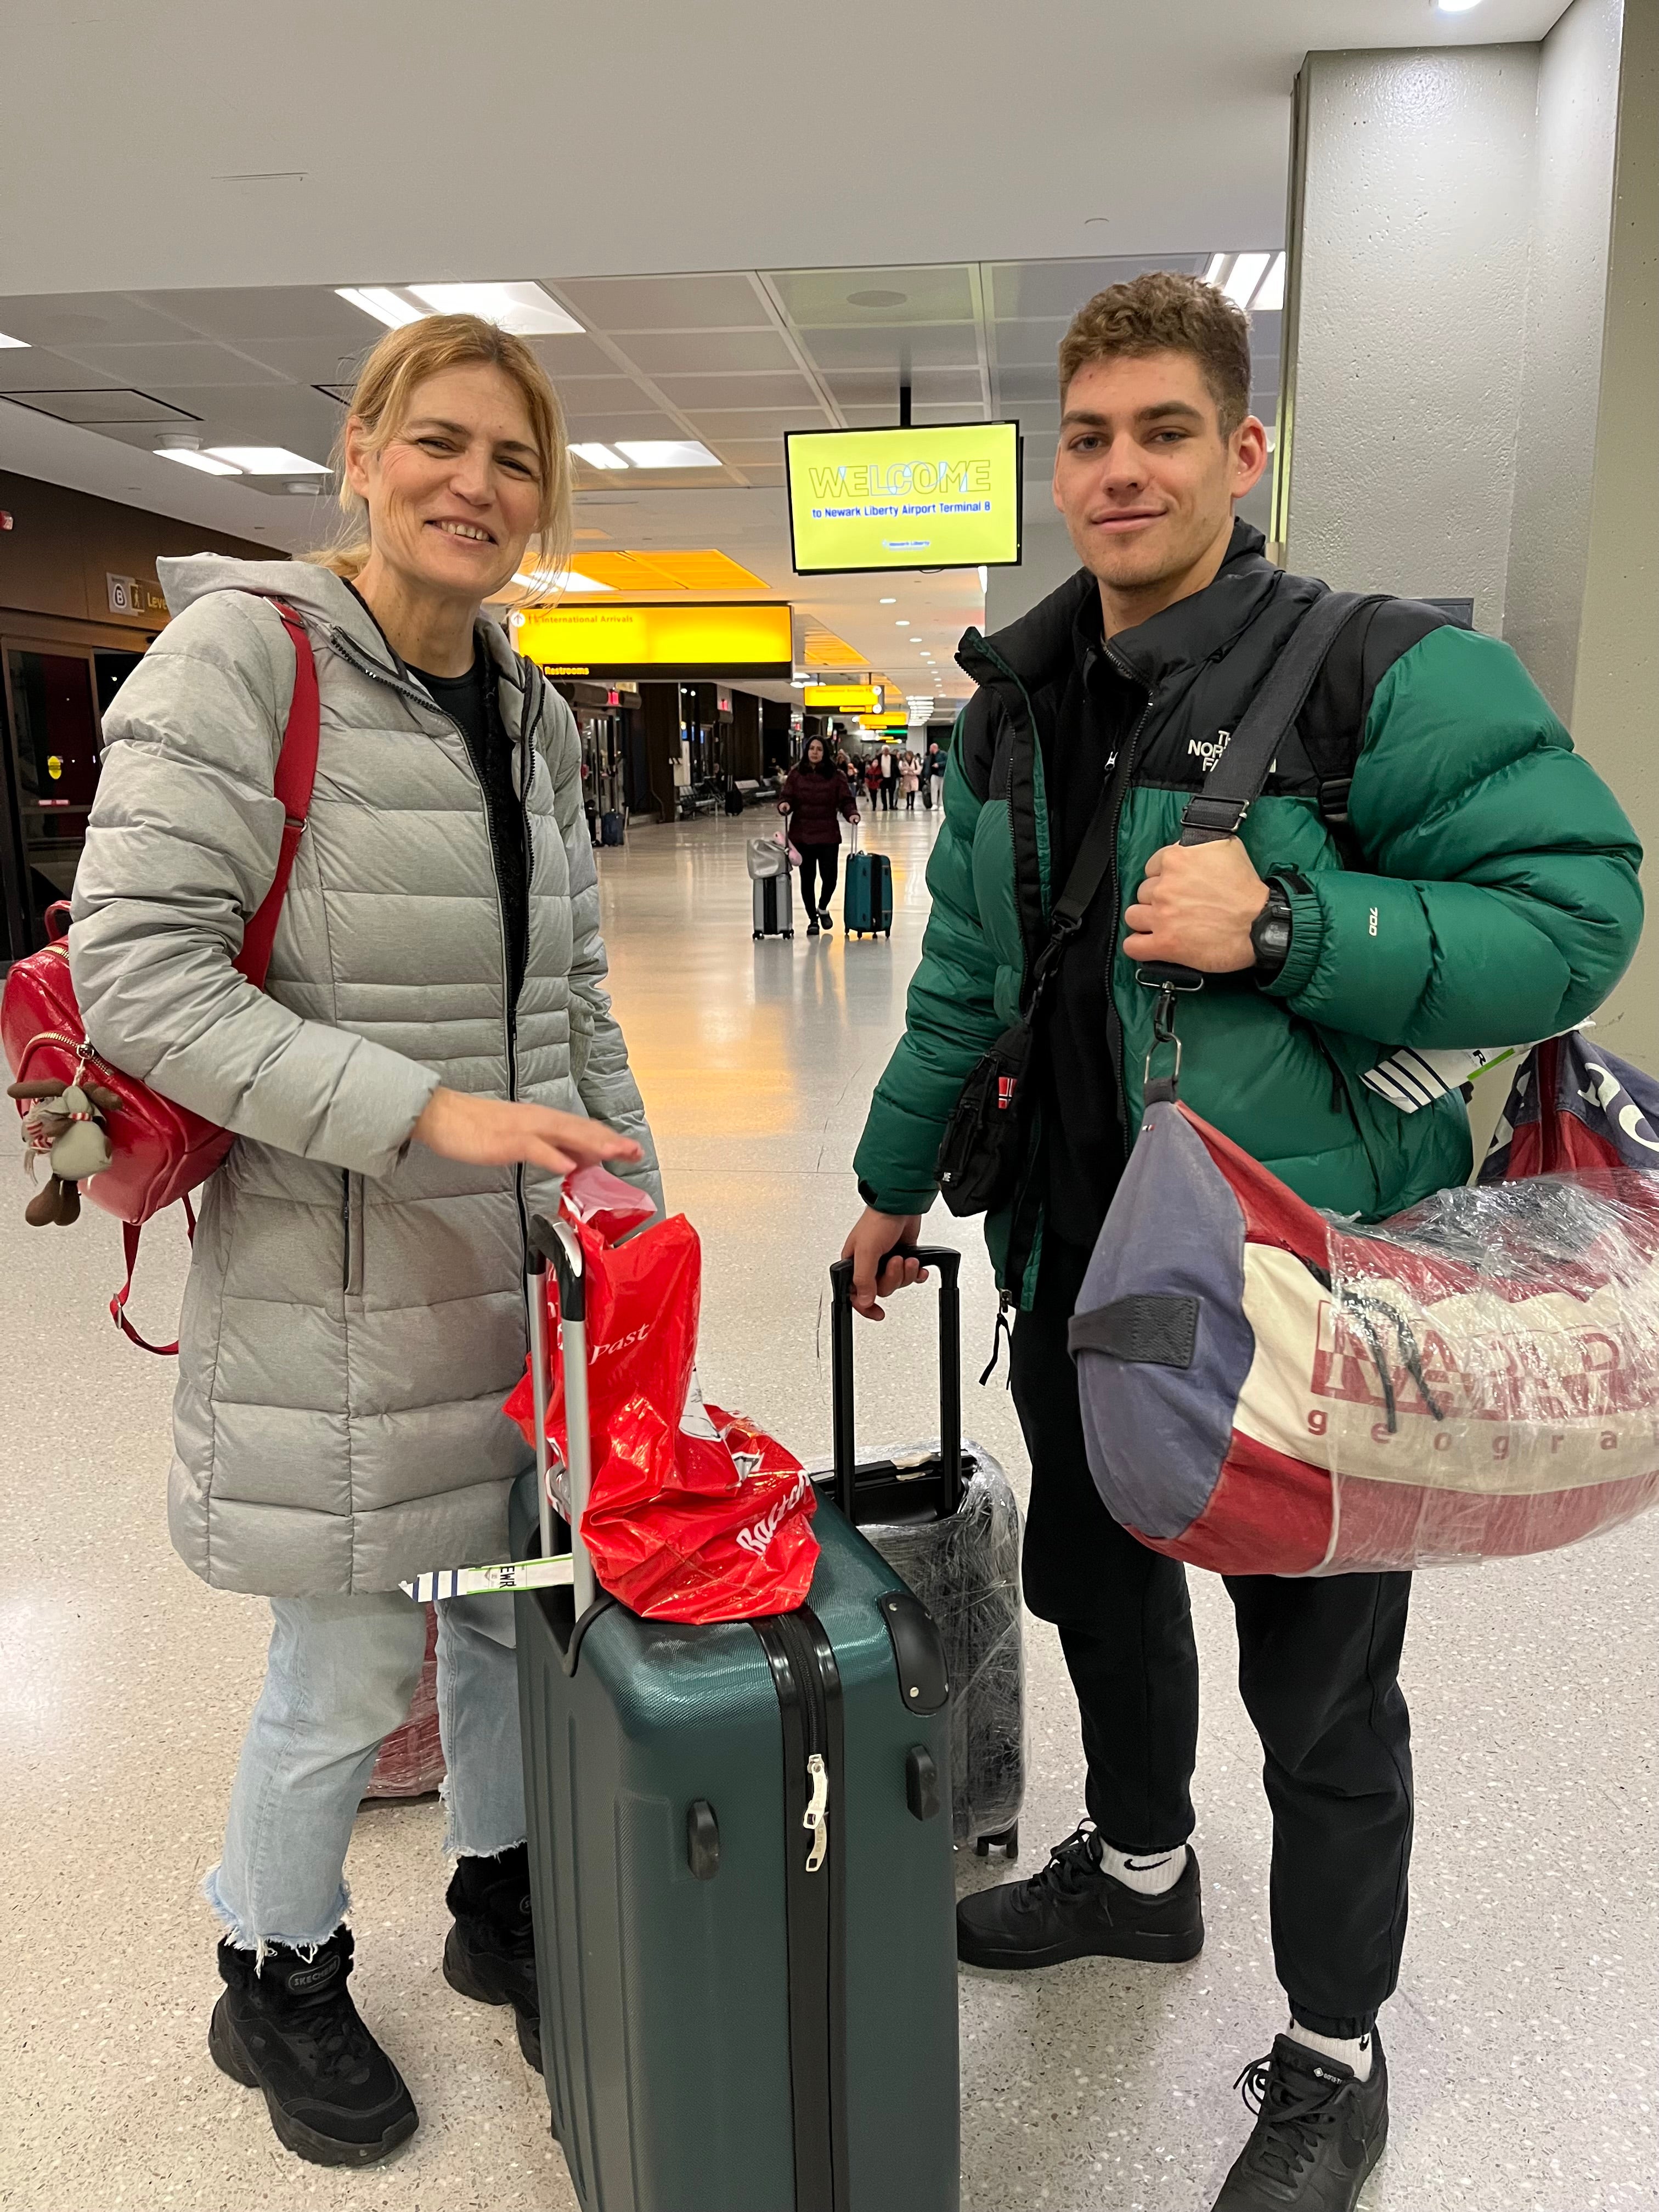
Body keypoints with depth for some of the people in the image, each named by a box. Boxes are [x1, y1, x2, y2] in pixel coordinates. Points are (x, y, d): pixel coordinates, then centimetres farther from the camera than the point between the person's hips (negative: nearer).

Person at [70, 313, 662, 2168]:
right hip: (339, 1279, -6)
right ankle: (278, 1986, 39)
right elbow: (133, 973, -19)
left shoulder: (530, 715, 10)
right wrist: (426, 1112, -25)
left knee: (518, 1607, 19)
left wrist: (631, 1208, 10)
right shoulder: (240, 655, -11)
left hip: (525, 1268, 6)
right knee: (346, 1671, 9)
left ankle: (500, 1906, 46)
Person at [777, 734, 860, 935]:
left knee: (829, 877, -2)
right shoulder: (796, 774, 2)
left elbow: (846, 800, 0)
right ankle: (813, 919, 23)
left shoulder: (836, 776, 0)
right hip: (802, 834, 1)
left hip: (828, 835, -1)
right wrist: (784, 805, -18)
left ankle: (822, 908, 31)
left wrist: (852, 813, -19)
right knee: (807, 878, 6)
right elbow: (786, 796, 4)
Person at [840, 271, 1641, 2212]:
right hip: (1081, 1267, 7)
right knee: (1092, 1583, 23)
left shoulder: (1385, 678, -14)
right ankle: (1136, 1868, 53)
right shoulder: (1013, 709, 7)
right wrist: (895, 1179, 19)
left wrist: (1284, 927, -28)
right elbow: (966, 980, 15)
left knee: (1318, 1685, 11)